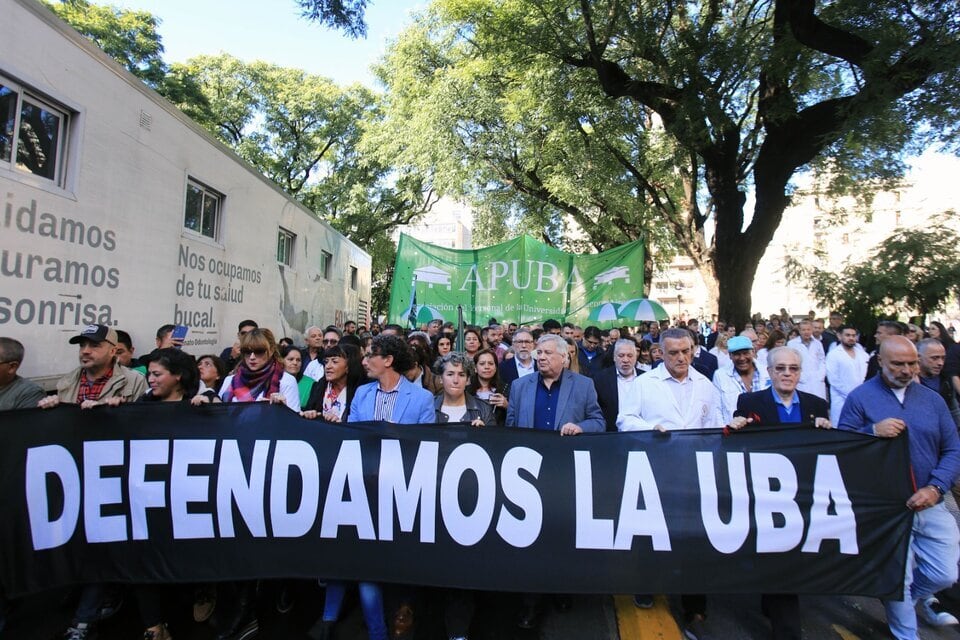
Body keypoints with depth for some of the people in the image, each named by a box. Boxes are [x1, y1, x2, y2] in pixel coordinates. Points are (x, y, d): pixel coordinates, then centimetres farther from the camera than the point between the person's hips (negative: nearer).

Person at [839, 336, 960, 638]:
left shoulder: (932, 399, 5)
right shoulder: (860, 398, -7)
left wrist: (935, 488, -10)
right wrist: (873, 431, -24)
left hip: (931, 503, 4)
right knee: (898, 579, 7)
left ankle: (915, 595, 45)